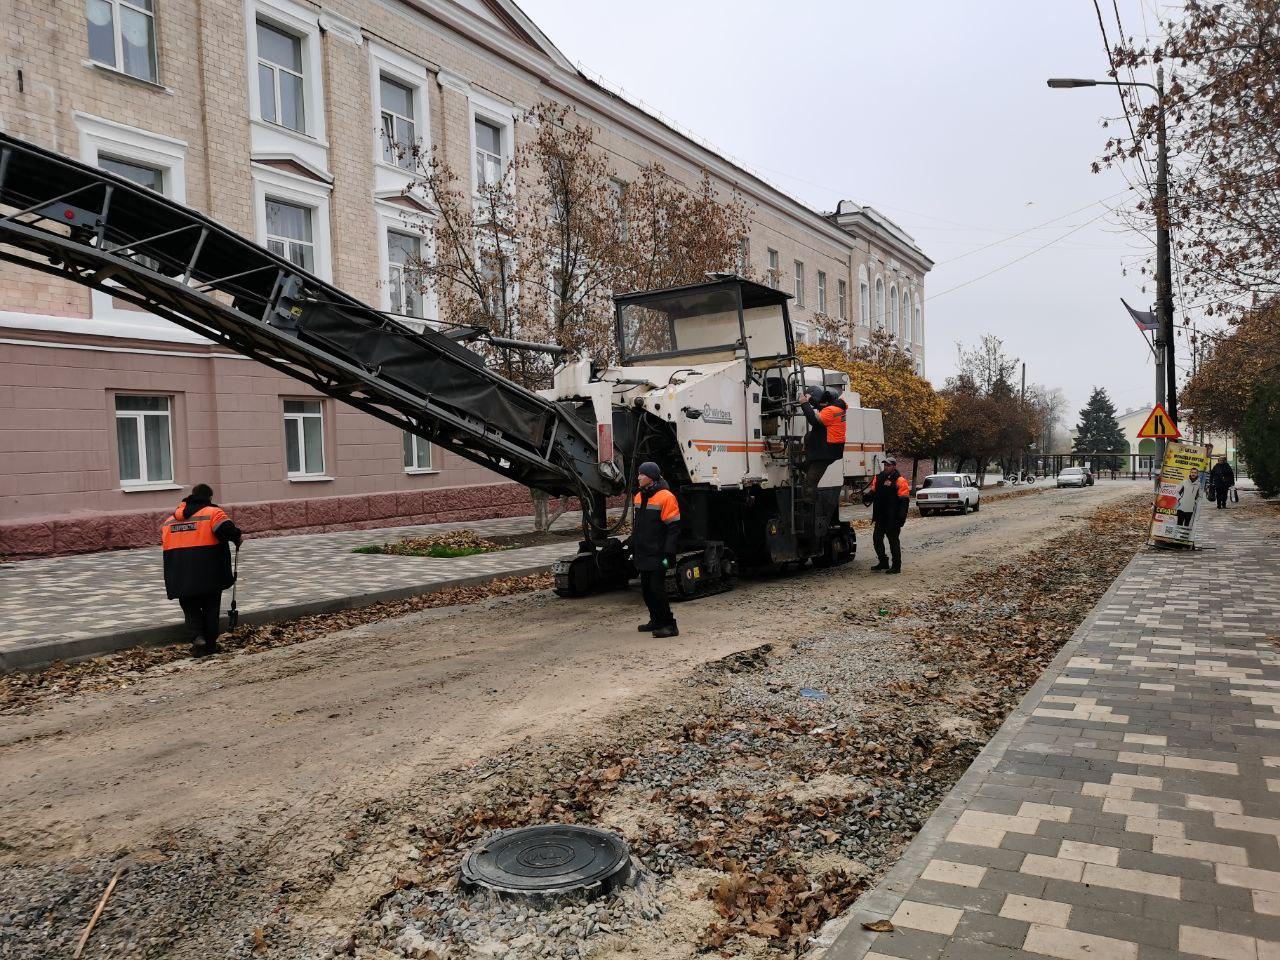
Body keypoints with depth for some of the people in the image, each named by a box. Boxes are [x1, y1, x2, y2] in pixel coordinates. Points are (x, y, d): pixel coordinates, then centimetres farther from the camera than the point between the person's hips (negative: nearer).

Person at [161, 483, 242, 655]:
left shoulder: (170, 519, 16)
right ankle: (210, 644, 13)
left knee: (190, 608, 15)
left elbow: (165, 545, 21)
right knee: (211, 608, 10)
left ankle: (198, 638, -6)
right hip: (208, 575, -4)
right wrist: (238, 536, -3)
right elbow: (226, 529, -23)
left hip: (181, 577, 4)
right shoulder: (212, 512, -4)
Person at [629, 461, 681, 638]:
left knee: (657, 589, -9)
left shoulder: (665, 497, -13)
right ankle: (656, 621, 25)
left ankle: (669, 625, -1)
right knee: (646, 590, 12)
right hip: (643, 555, 8)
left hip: (657, 555, -8)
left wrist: (669, 554, -18)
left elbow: (674, 528, -14)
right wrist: (633, 549, 20)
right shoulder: (639, 496, 12)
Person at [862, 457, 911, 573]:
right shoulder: (878, 478, 10)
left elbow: (904, 501, -11)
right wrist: (866, 497, -5)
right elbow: (873, 492, 19)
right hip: (880, 517, 7)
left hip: (892, 519, -7)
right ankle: (883, 562, 26)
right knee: (877, 539, 11)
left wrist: (901, 517, -19)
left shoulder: (900, 481, -9)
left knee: (893, 541, 1)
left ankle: (896, 566, 10)